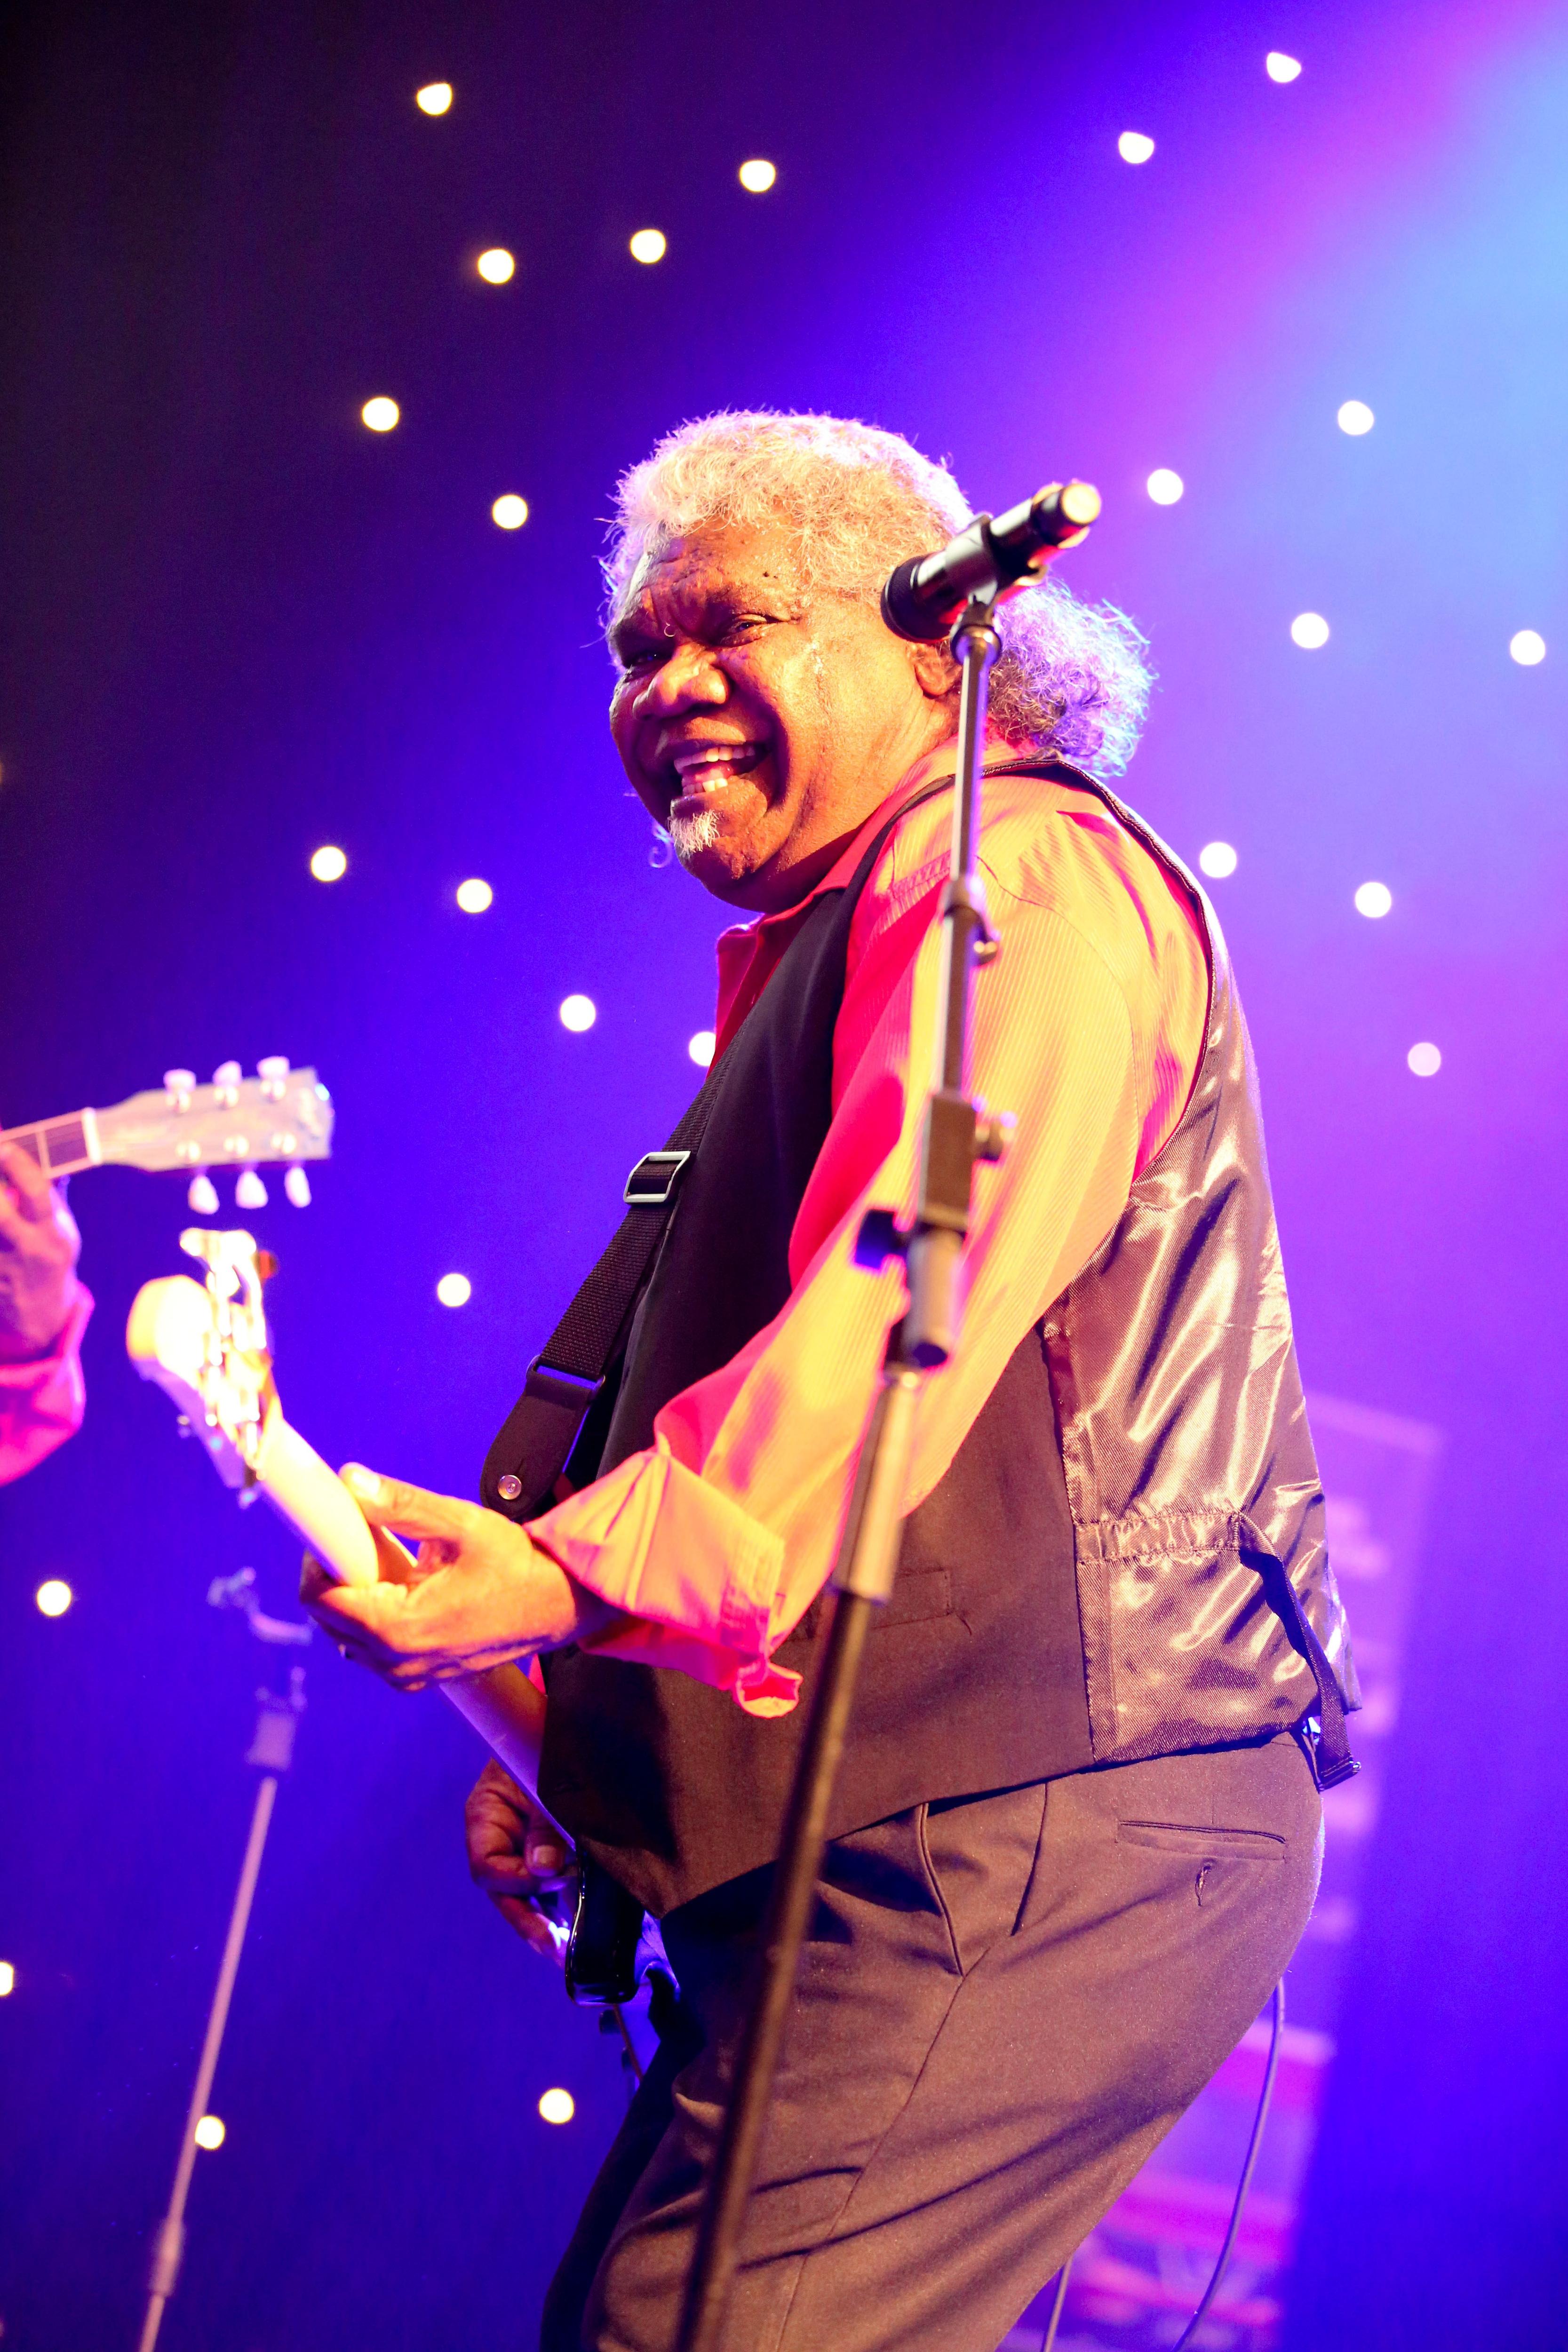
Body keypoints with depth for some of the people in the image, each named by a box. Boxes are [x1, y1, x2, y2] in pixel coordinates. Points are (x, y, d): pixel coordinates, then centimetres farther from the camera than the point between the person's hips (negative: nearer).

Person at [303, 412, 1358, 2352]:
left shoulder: (1022, 878, -7)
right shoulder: (828, 955, 27)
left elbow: (911, 1307, -24)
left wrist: (587, 1569, -36)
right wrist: (570, 1746, 18)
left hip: (1035, 1846, -11)